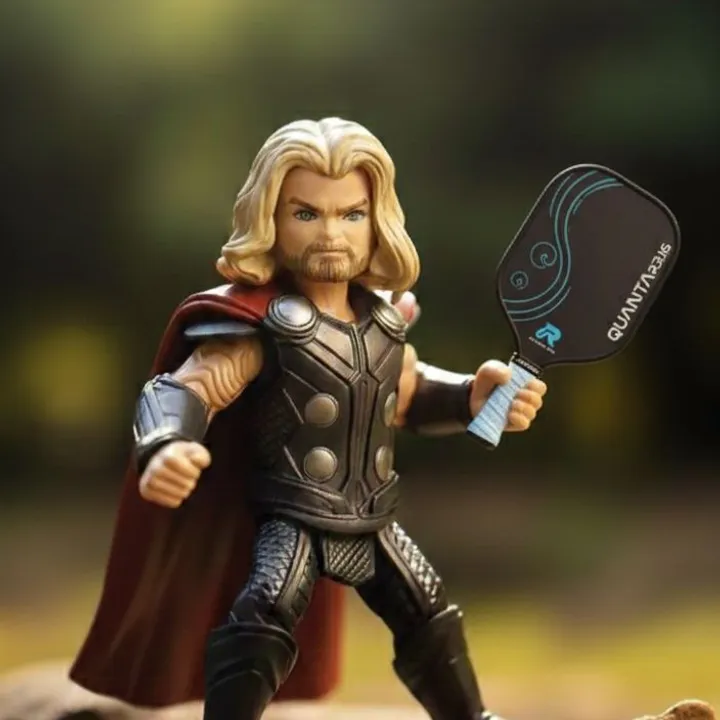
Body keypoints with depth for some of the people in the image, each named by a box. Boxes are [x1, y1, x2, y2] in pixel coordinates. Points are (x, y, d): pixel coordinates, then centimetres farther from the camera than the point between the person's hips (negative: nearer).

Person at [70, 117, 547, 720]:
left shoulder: (383, 318, 5)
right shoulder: (260, 323, -18)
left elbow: (408, 395, 23)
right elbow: (183, 388, -29)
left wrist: (473, 397, 7)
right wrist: (164, 448, -49)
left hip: (372, 522, 7)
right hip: (292, 520, -7)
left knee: (432, 620, 20)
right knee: (261, 622, -28)